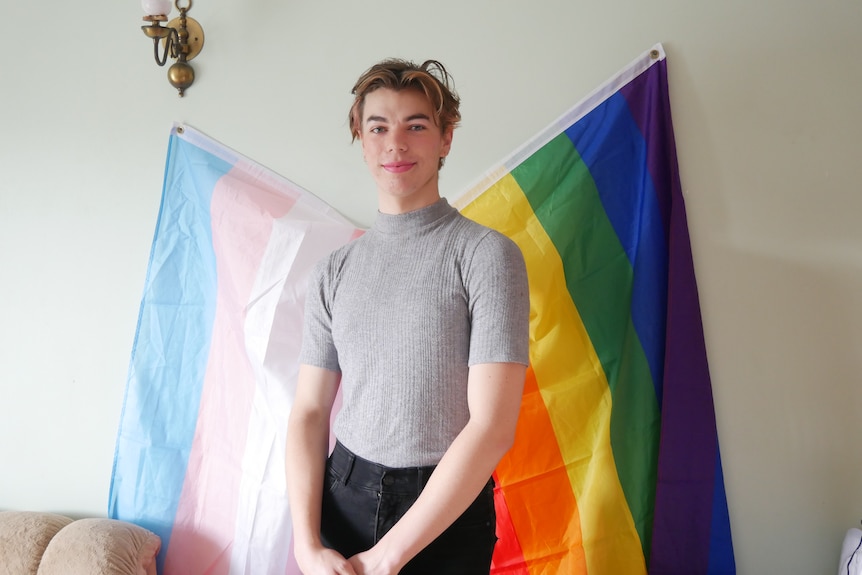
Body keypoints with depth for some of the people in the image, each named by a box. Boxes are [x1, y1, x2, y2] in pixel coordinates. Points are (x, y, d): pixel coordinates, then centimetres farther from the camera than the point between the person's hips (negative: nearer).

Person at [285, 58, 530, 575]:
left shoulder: (488, 255, -11)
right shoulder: (335, 271, 4)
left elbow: (493, 428, -17)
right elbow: (310, 412, 3)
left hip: (446, 516, -3)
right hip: (342, 496, 4)